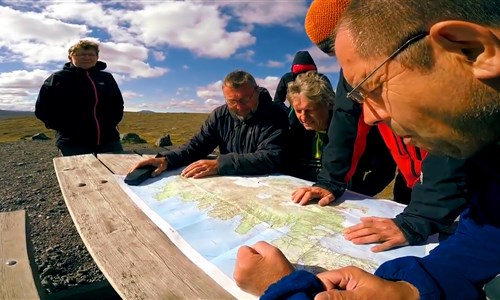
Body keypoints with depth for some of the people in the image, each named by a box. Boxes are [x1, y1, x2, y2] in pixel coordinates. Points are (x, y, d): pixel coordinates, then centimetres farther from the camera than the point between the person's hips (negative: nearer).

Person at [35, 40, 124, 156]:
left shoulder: (107, 78, 13)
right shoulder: (58, 78, 3)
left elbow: (118, 104, 23)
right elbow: (42, 108, 5)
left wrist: (112, 123, 8)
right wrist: (63, 127, -4)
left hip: (109, 141, 4)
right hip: (73, 143, -3)